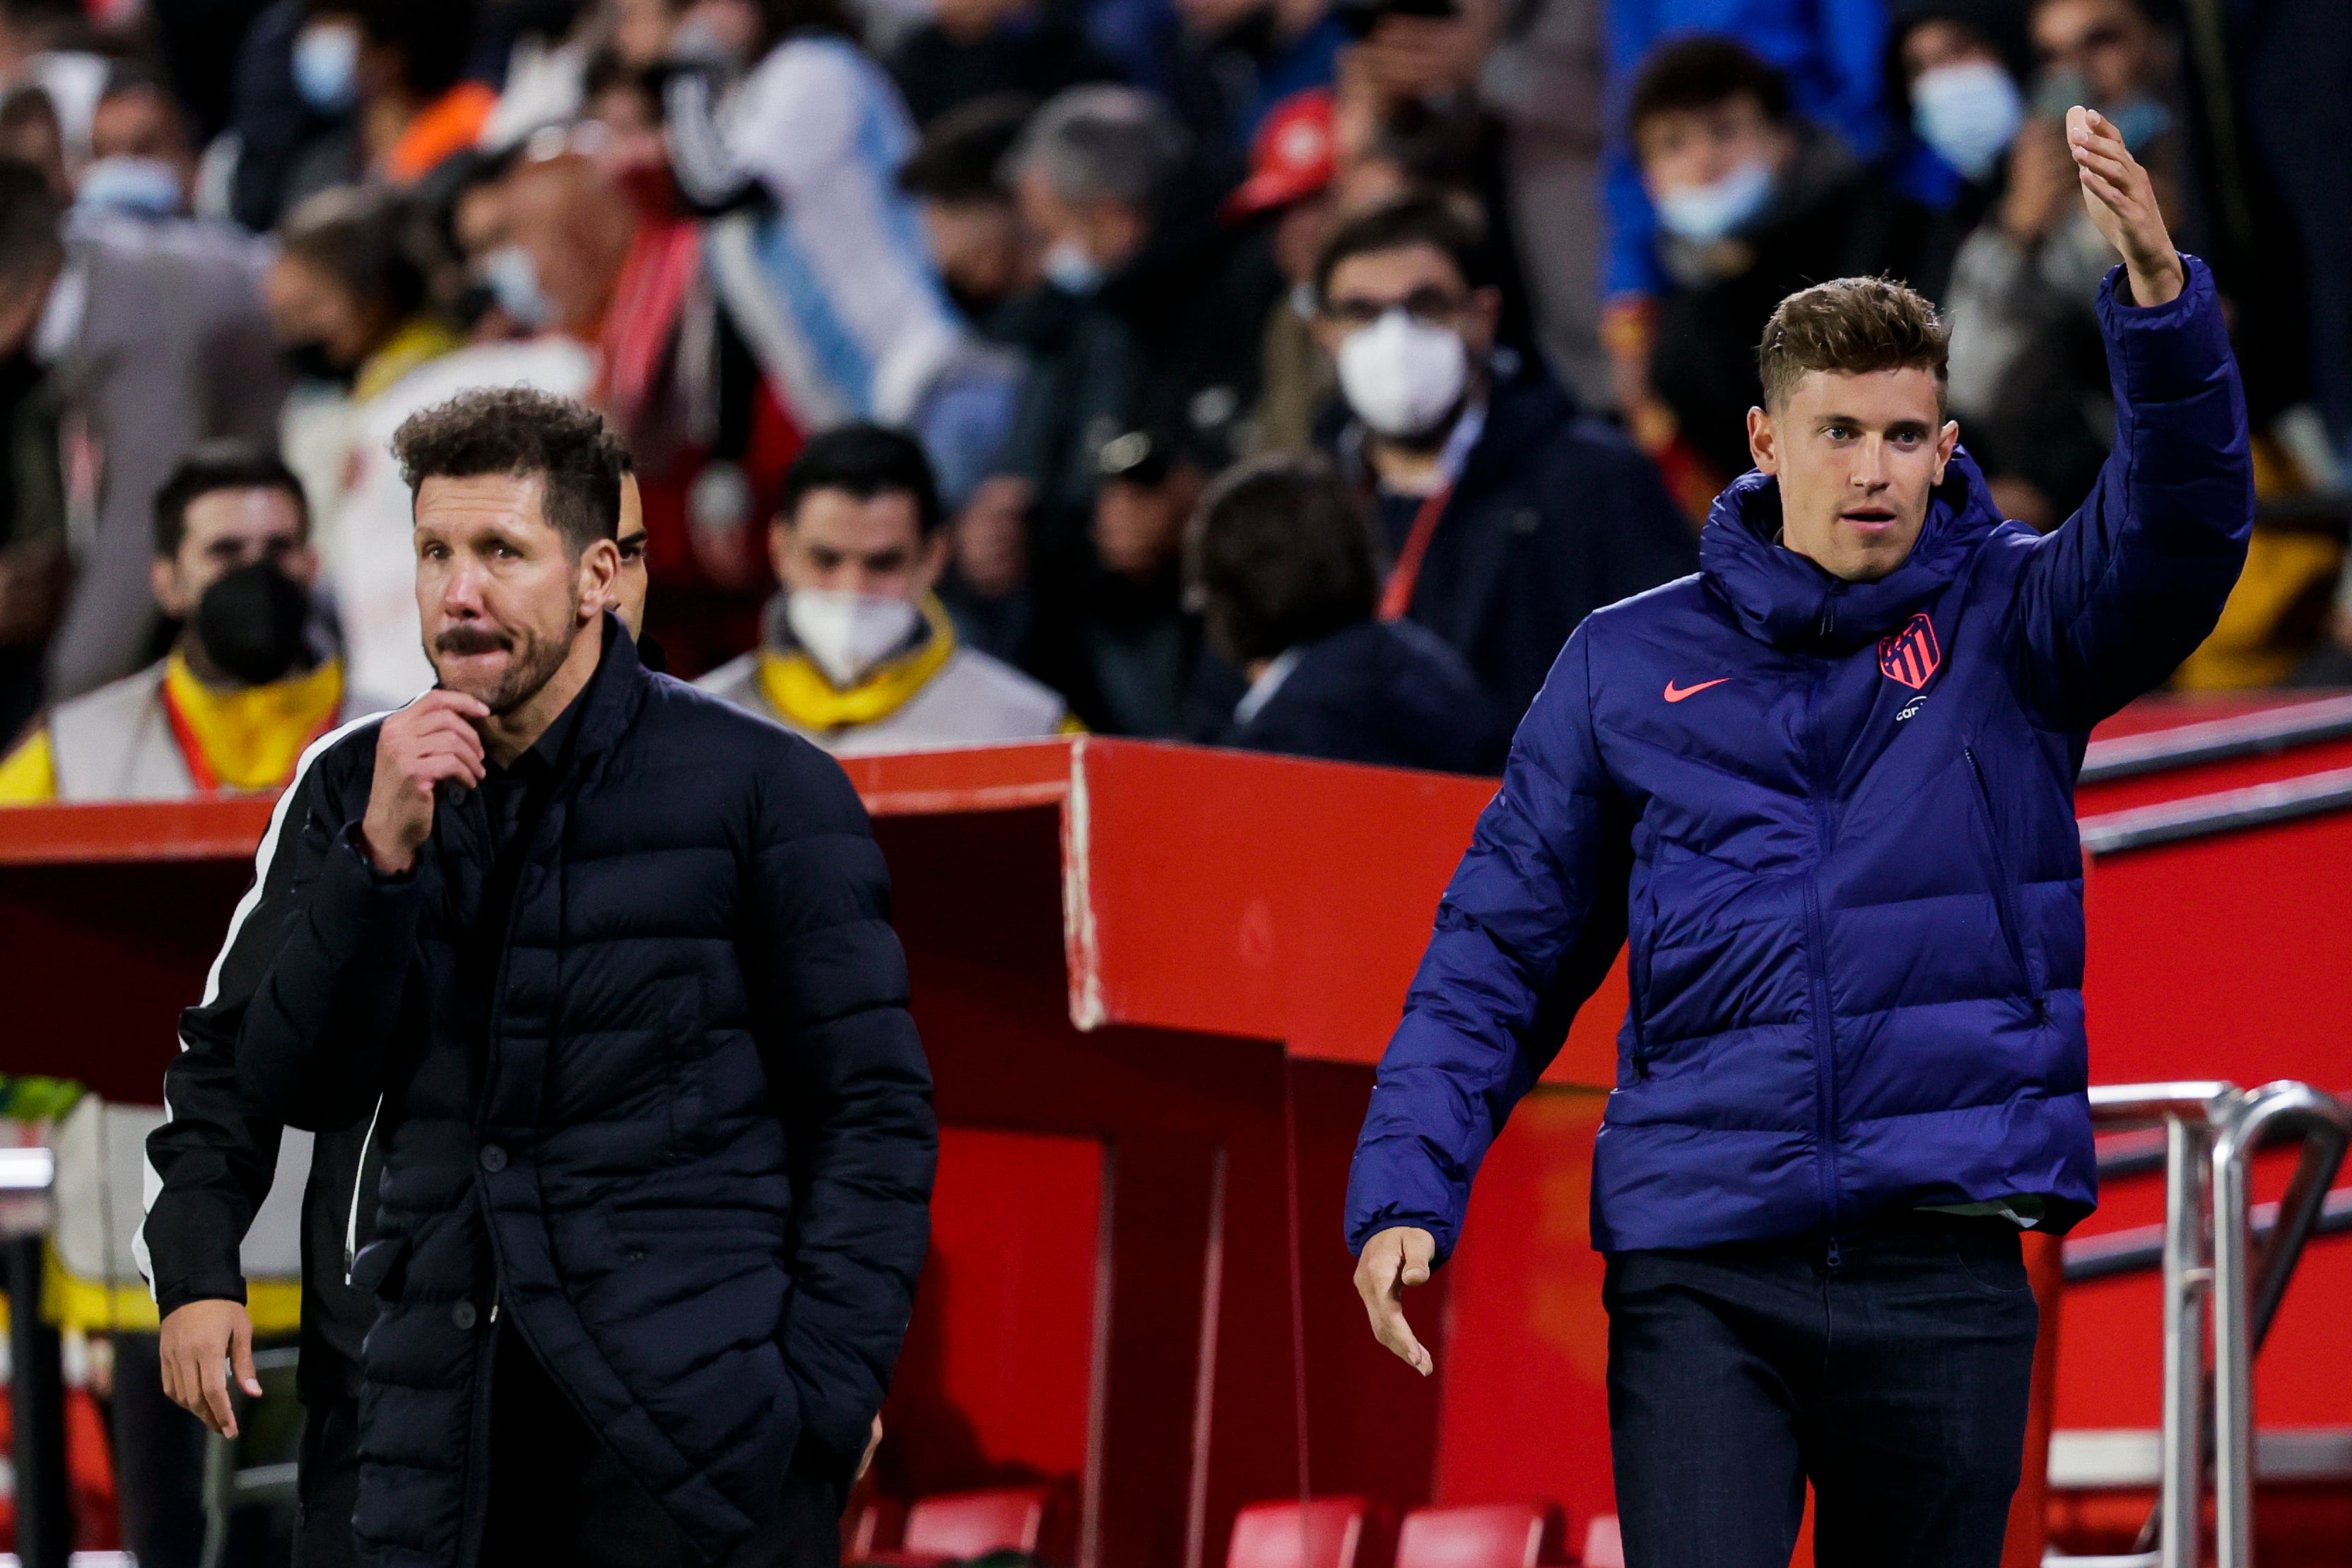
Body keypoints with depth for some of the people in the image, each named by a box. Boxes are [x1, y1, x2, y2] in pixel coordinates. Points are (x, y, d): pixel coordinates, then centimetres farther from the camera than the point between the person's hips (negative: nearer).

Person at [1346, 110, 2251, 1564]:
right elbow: (1502, 950, 9)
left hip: (1948, 1262, 0)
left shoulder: (2011, 623, 6)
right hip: (1699, 1259, 0)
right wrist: (1404, 1189, -2)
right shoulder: (1632, 665, 8)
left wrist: (2160, 297, -32)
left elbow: (2182, 526, -14)